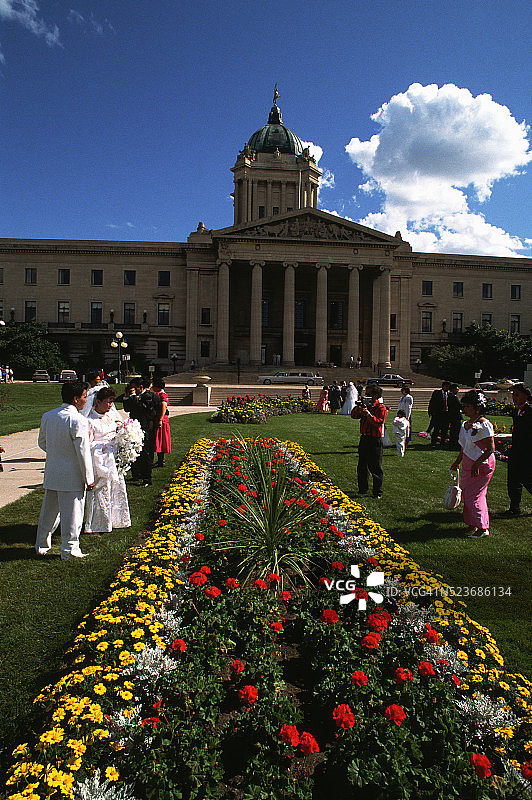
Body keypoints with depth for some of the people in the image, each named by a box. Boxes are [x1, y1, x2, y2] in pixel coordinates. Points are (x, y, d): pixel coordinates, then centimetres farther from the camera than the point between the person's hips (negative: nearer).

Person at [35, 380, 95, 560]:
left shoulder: (47, 416, 2)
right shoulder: (78, 420, -20)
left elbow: (42, 443, 13)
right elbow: (83, 453, -18)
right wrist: (89, 479, -11)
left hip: (51, 473, 7)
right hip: (72, 476, -7)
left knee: (49, 511, 21)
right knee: (72, 514, 6)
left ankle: (42, 545, 35)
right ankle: (69, 550, 17)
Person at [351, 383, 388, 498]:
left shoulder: (381, 408, -7)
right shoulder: (366, 405, 11)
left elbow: (378, 422, -19)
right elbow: (354, 416, 9)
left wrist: (368, 414, -26)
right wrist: (358, 407, -7)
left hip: (375, 440, -6)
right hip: (364, 439, 7)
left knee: (375, 468, -1)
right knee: (362, 466, 13)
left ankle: (378, 492, 8)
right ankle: (363, 489, 26)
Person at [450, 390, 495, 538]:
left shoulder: (484, 425, -17)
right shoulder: (466, 424, 10)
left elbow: (491, 449, -18)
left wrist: (477, 464, -22)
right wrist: (458, 462, 21)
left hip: (482, 465, -8)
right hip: (468, 464, 8)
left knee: (473, 495, -6)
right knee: (467, 494, 12)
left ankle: (483, 528, 7)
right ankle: (472, 524, 26)